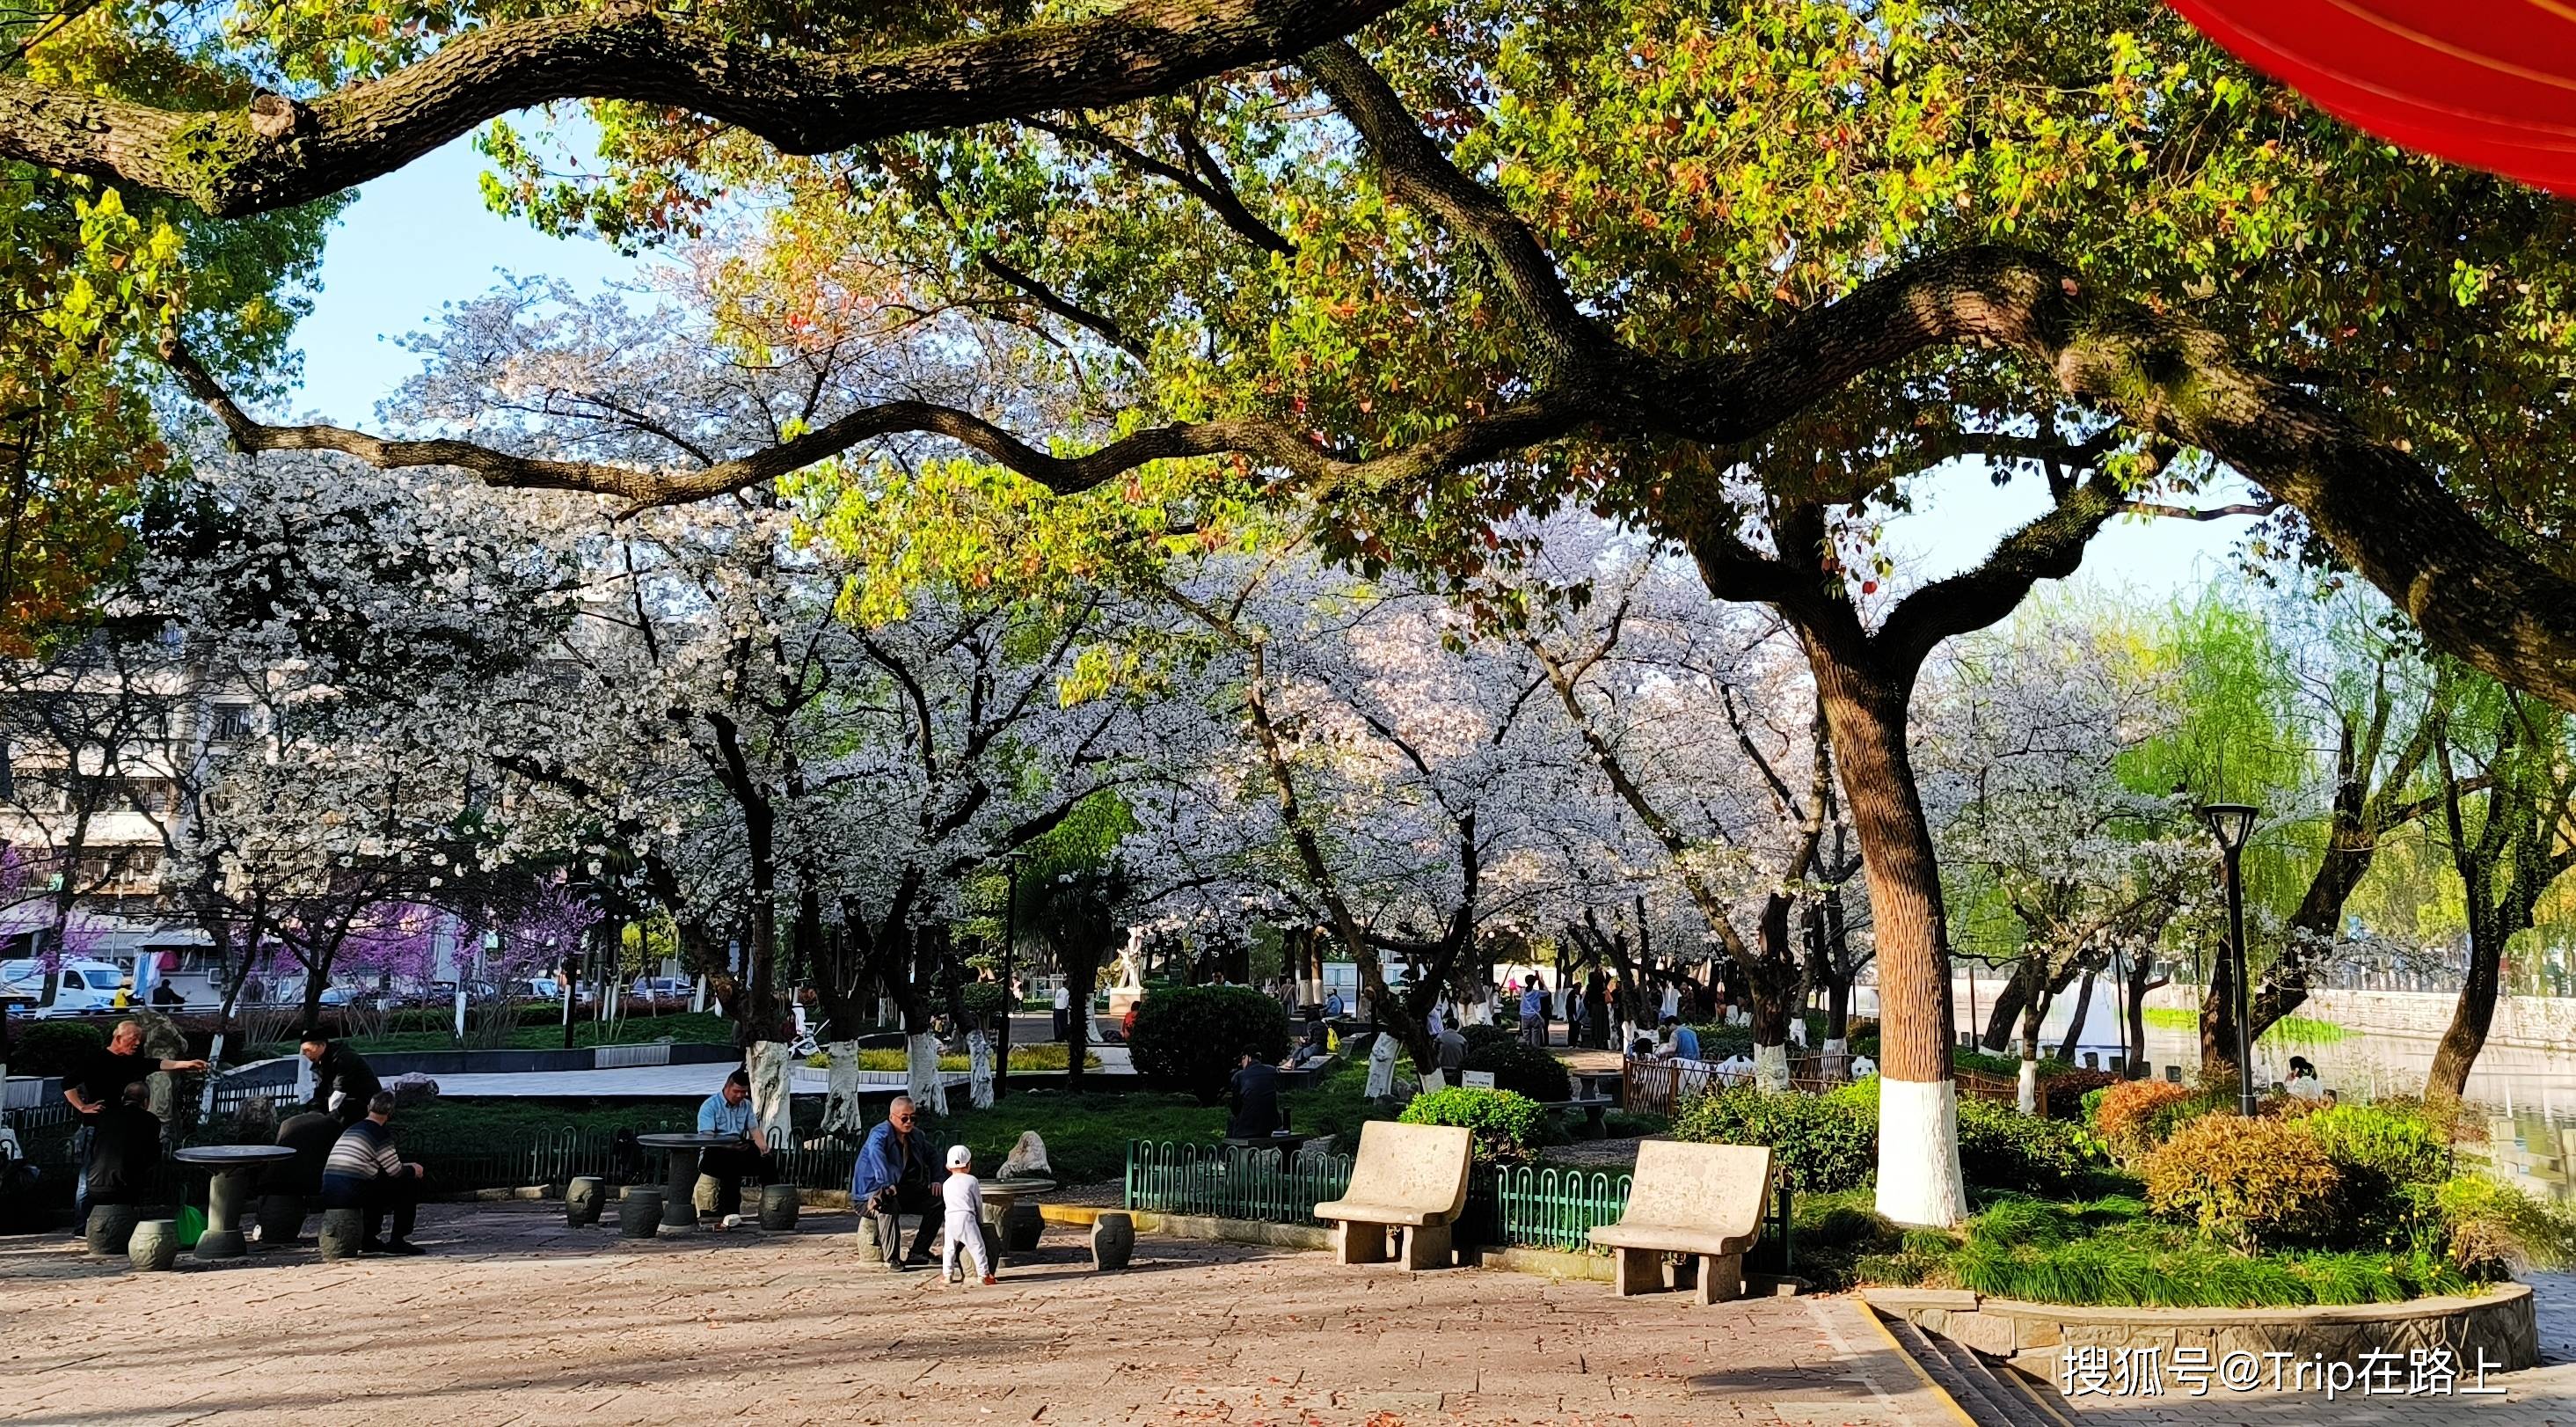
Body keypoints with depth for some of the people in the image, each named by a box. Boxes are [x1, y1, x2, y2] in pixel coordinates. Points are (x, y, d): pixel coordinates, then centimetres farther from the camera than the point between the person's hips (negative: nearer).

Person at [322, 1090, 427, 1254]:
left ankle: (369, 1240, 26)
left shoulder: (350, 1130, 21)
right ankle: (397, 1241, 3)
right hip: (353, 1195, -8)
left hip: (328, 1196, 8)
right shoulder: (379, 1132, -5)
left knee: (379, 1185, 34)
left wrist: (407, 1167, 34)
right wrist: (414, 1170, 17)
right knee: (409, 1184, 4)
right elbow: (395, 1171, -3)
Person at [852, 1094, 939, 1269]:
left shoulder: (917, 1135, 7)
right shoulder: (880, 1135, -18)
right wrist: (888, 1186, -54)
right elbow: (876, 1155, -39)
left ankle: (919, 1252, 0)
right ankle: (892, 1258, -34)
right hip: (869, 1195, -8)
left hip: (900, 1191, 8)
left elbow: (932, 1156, 22)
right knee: (888, 1202, -39)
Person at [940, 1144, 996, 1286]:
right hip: (966, 1216, -4)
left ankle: (947, 1273, 15)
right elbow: (979, 1202, 9)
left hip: (949, 1216, 4)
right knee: (977, 1246, -1)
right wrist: (980, 1220, 22)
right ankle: (984, 1274, -3)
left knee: (949, 1247, 16)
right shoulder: (972, 1180, 5)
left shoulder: (946, 1184, 16)